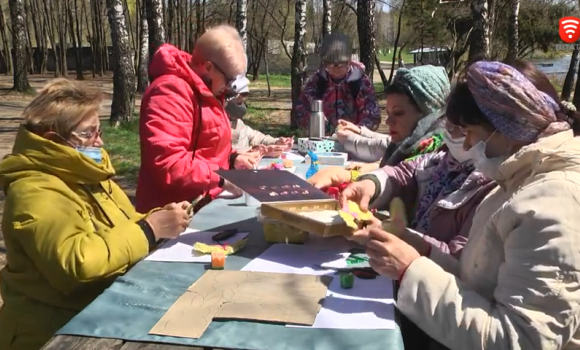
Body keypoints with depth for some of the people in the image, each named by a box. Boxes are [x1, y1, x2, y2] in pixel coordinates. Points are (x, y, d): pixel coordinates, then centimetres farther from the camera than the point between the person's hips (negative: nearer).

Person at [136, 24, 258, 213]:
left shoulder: (203, 90, 15)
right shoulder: (170, 92, -17)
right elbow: (167, 164, -26)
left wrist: (232, 158, 6)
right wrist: (222, 179, -20)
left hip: (204, 204, 9)